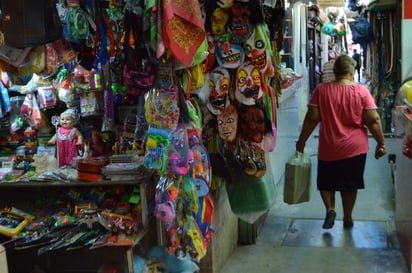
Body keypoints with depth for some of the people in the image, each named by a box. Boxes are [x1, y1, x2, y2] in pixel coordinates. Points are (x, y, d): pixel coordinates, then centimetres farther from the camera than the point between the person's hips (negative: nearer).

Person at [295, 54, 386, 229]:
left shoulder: (321, 90, -9)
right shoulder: (361, 91, -8)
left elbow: (312, 118, -9)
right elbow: (373, 120, -9)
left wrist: (301, 141, 0)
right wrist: (381, 143, 2)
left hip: (328, 149, -1)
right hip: (355, 148, 1)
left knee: (326, 182, 19)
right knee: (349, 185, 16)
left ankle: (330, 209, 0)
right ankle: (348, 219, 25)